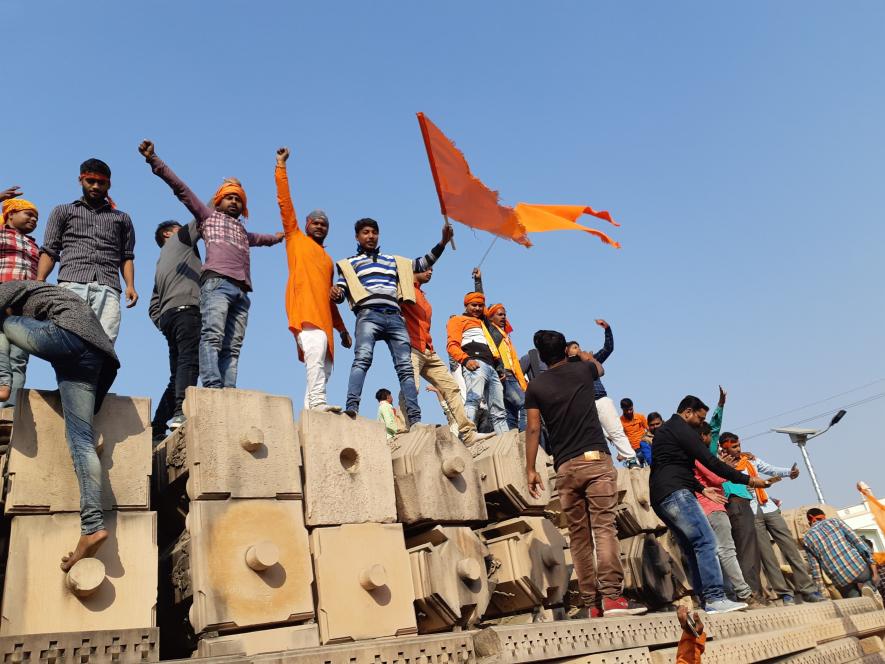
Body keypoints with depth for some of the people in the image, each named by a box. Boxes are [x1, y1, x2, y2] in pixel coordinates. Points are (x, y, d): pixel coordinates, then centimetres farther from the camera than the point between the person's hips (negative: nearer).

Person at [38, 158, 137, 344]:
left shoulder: (122, 218, 29)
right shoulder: (63, 211, 26)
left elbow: (126, 257, 21)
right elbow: (49, 251, 16)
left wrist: (130, 285, 2)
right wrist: (38, 283, 0)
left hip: (108, 288, 1)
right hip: (72, 285, 0)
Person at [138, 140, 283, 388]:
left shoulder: (243, 232, 39)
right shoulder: (208, 216, 25)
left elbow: (260, 238, 61)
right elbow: (180, 188, 19)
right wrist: (154, 161, 13)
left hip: (241, 291, 5)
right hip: (216, 282, -5)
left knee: (232, 347, -9)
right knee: (212, 336, -22)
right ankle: (212, 387, -34)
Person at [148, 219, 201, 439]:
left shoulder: (161, 263, 35)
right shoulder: (180, 239, 18)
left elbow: (153, 307, 28)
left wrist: (162, 324, 18)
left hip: (167, 315, 8)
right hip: (185, 308, -8)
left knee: (177, 375, 6)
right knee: (189, 361, -22)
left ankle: (156, 428, 2)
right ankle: (180, 412, -38)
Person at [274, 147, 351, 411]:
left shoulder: (328, 260, 31)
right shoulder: (296, 238, 19)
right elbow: (284, 201, 14)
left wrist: (342, 328, 25)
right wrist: (281, 166, 12)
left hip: (322, 314, 7)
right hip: (303, 307, -6)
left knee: (325, 365, -1)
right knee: (316, 348, -27)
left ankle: (310, 408, 0)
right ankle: (317, 402, -31)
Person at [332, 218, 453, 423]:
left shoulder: (393, 260, 31)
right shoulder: (349, 263, 22)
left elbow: (421, 265, 30)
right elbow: (342, 291, 12)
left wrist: (442, 243, 20)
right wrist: (335, 293, -13)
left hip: (395, 318, 3)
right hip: (368, 315, -3)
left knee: (405, 367, -7)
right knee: (362, 358, -27)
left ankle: (415, 419, -11)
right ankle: (351, 408, -39)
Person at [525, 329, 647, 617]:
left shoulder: (536, 385, 7)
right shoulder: (582, 370, 9)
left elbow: (533, 429, 1)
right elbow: (599, 367, 34)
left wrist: (530, 469, 5)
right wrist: (585, 356, 55)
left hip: (565, 467, 1)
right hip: (596, 459, -1)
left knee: (579, 535, 5)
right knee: (604, 527, -7)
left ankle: (592, 603, 5)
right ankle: (611, 596, -16)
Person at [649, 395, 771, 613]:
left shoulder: (664, 430, 26)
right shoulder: (682, 429, -5)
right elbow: (710, 462, -10)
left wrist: (701, 489, 30)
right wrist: (747, 479, -5)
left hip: (660, 498, 10)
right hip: (675, 493, -10)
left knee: (693, 549, 8)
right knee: (705, 540, -14)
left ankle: (706, 601, 5)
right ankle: (715, 598, -20)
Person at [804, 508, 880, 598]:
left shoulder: (806, 539, 12)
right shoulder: (834, 520, 11)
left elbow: (815, 566, 7)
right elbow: (856, 541, 3)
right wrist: (874, 569, 3)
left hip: (840, 579, 1)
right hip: (858, 567, -1)